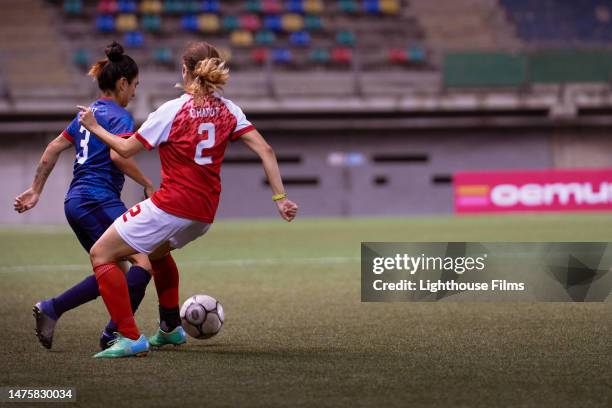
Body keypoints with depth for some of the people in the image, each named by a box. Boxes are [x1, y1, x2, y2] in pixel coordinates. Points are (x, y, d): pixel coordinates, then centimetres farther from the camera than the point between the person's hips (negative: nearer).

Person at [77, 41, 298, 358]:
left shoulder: (172, 111, -11)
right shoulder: (227, 110, 5)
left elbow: (126, 149, -3)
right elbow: (265, 151, -1)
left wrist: (94, 127, 11)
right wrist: (280, 197, 2)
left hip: (170, 207, -7)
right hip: (204, 214, 8)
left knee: (101, 254, 2)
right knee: (158, 250, 38)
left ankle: (130, 338, -8)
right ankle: (171, 329, 41)